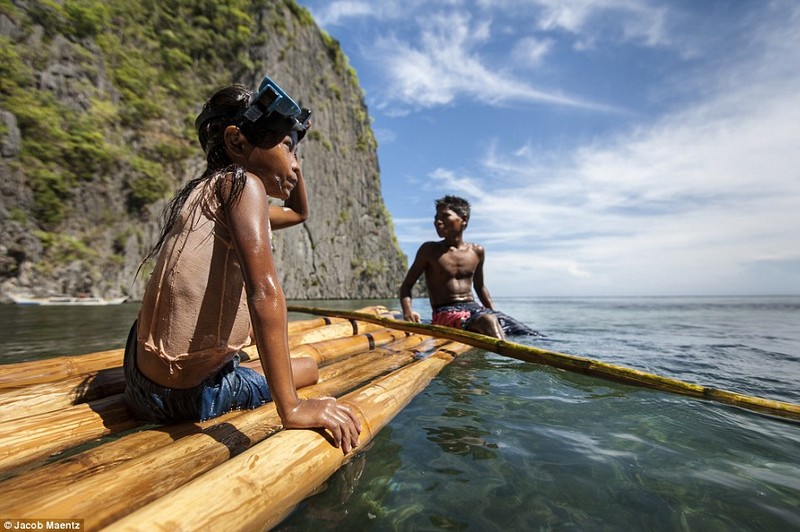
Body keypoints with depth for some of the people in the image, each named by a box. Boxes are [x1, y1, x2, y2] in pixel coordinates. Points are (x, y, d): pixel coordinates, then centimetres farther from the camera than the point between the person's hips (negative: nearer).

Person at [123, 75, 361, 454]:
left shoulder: (212, 190, 10)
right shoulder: (241, 183, -17)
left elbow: (299, 212, 23)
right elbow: (264, 291, -32)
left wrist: (286, 155, 14)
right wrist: (291, 408, -33)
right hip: (184, 394, -8)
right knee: (309, 367, 15)